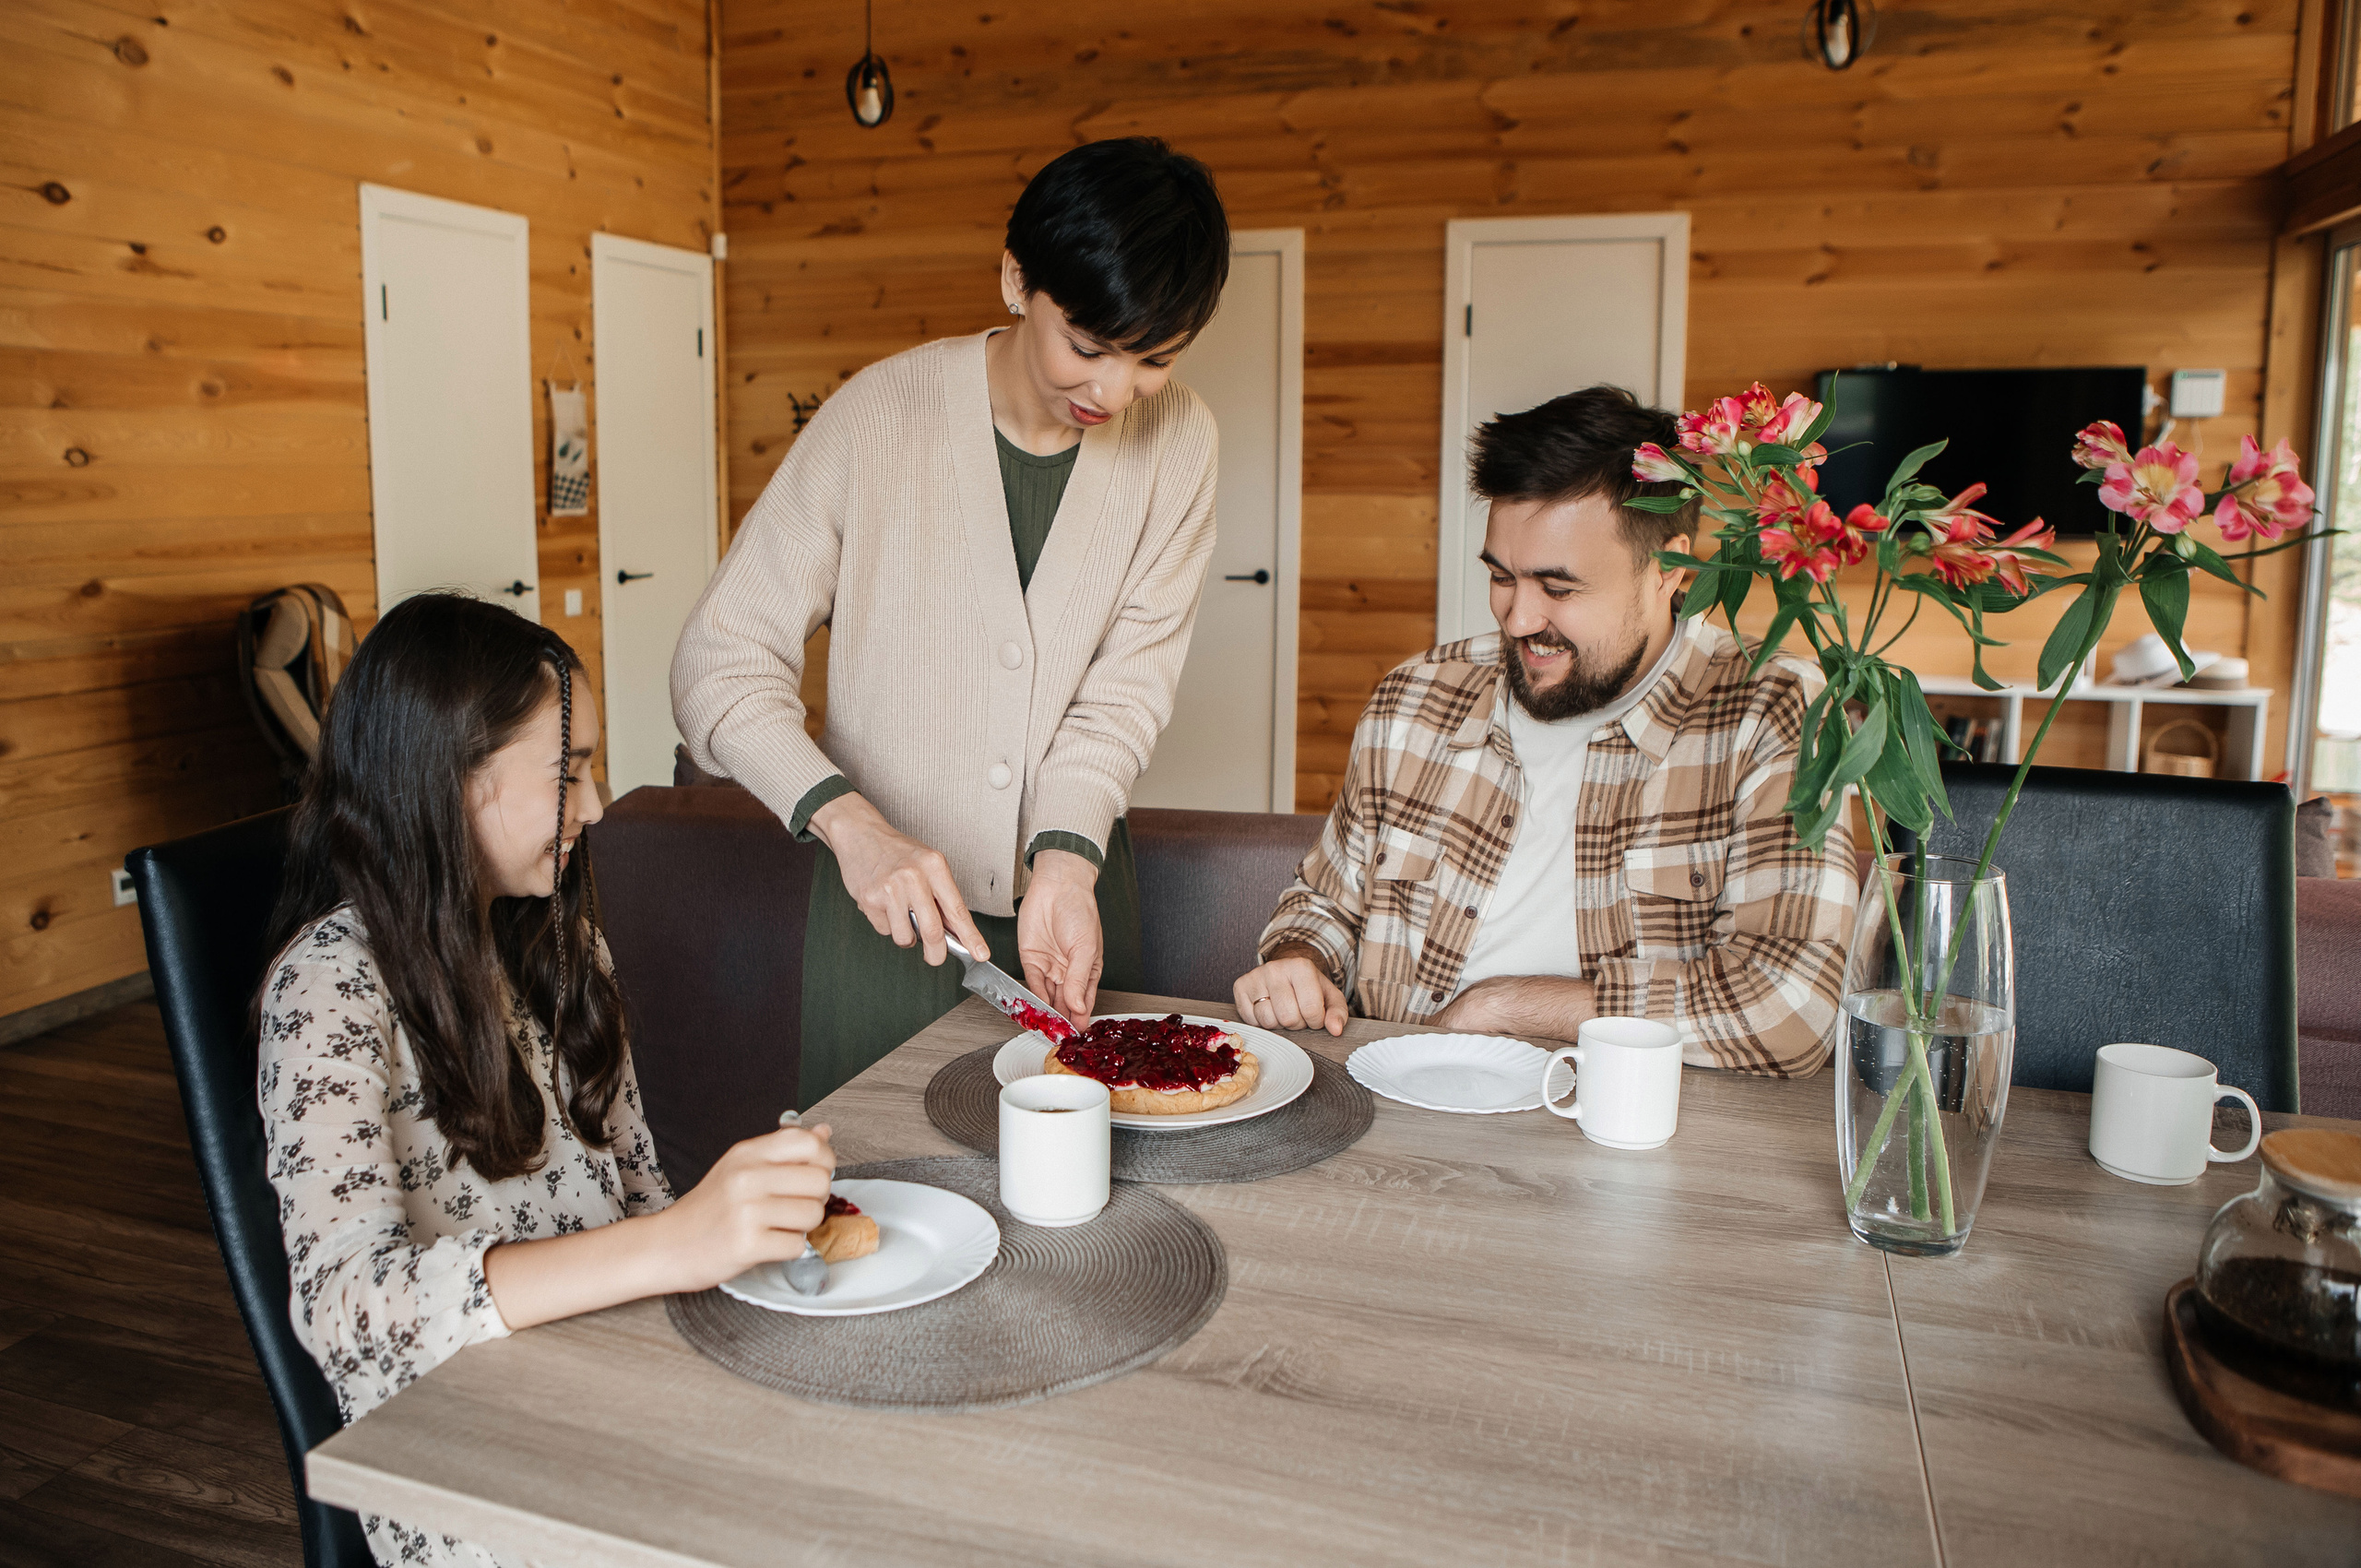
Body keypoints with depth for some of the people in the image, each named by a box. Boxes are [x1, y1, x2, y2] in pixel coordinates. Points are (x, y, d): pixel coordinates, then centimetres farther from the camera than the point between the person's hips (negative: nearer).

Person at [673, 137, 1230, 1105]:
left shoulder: (1177, 440, -6)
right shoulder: (879, 418, -15)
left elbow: (1128, 682, -6)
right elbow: (721, 663, -14)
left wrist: (1065, 857, -21)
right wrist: (847, 820, -29)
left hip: (1074, 879, 3)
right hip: (885, 888, -2)